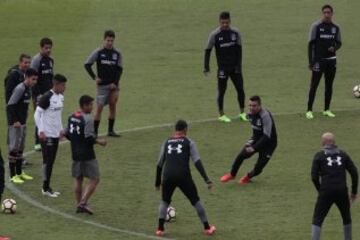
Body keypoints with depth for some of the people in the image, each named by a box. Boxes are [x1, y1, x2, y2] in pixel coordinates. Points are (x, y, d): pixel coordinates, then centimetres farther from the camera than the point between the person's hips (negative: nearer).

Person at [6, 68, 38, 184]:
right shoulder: (20, 89, -18)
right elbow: (10, 105, -20)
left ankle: (19, 172, 24)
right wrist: (15, 121, -20)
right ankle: (13, 175, -2)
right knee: (14, 148, -5)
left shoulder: (28, 89, 10)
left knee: (21, 148, 15)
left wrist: (24, 120, 15)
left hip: (22, 122, 9)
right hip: (15, 123, -9)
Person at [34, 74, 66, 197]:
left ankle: (47, 187, 17)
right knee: (47, 160, -5)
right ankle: (45, 188, 1)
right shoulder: (46, 97, -16)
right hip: (46, 135, -8)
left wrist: (61, 129, 21)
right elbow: (37, 114, -15)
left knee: (51, 161, 10)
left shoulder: (61, 97, 9)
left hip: (56, 134, 8)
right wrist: (41, 131, -19)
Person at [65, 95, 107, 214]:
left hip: (75, 154, 8)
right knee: (94, 179, 0)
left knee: (78, 179, 15)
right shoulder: (88, 119, -18)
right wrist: (99, 141, -8)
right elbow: (89, 137, -23)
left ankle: (79, 204, 17)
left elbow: (67, 134, 11)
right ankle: (83, 203, -8)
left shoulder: (72, 117, 6)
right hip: (87, 155, -8)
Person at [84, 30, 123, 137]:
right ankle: (95, 131, 5)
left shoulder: (117, 53, 1)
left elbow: (119, 70, 2)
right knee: (99, 107, -1)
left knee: (113, 105, -4)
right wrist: (94, 77, -7)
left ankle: (110, 130, 4)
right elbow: (87, 65, 0)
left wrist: (115, 83, -9)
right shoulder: (98, 52, -4)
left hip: (113, 84, 2)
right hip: (102, 84, -2)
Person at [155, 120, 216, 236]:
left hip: (168, 176, 2)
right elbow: (197, 162, -2)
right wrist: (206, 179, -5)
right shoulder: (188, 142, 9)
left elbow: (159, 164, 21)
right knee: (195, 201, 16)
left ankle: (160, 229, 12)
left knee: (165, 201, 25)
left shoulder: (167, 142, 19)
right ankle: (207, 228, 18)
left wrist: (158, 182, 32)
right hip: (183, 176, -2)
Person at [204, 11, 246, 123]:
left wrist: (239, 65, -4)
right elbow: (208, 51, -4)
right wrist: (206, 67, -8)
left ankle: (242, 113, 17)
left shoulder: (235, 33, -1)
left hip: (235, 67, 3)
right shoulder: (215, 35, -9)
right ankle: (221, 115, 14)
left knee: (240, 89, 4)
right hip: (222, 67, -3)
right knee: (221, 90, 2)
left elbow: (239, 49, 3)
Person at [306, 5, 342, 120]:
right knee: (314, 85, -3)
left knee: (329, 85, 9)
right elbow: (311, 44, -6)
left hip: (331, 60, 4)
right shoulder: (316, 26, -6)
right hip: (318, 60, -4)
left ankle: (327, 110, 18)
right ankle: (309, 110, 0)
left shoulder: (335, 28, 6)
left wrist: (334, 48, -11)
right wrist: (310, 61, -10)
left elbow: (339, 43, 14)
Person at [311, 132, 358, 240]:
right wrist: (354, 191, 13)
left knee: (317, 220, 1)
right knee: (346, 218, 22)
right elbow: (354, 173, 5)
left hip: (326, 192, -3)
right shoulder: (343, 154, 10)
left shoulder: (319, 155, 3)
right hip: (342, 191, 3)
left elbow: (314, 177, -2)